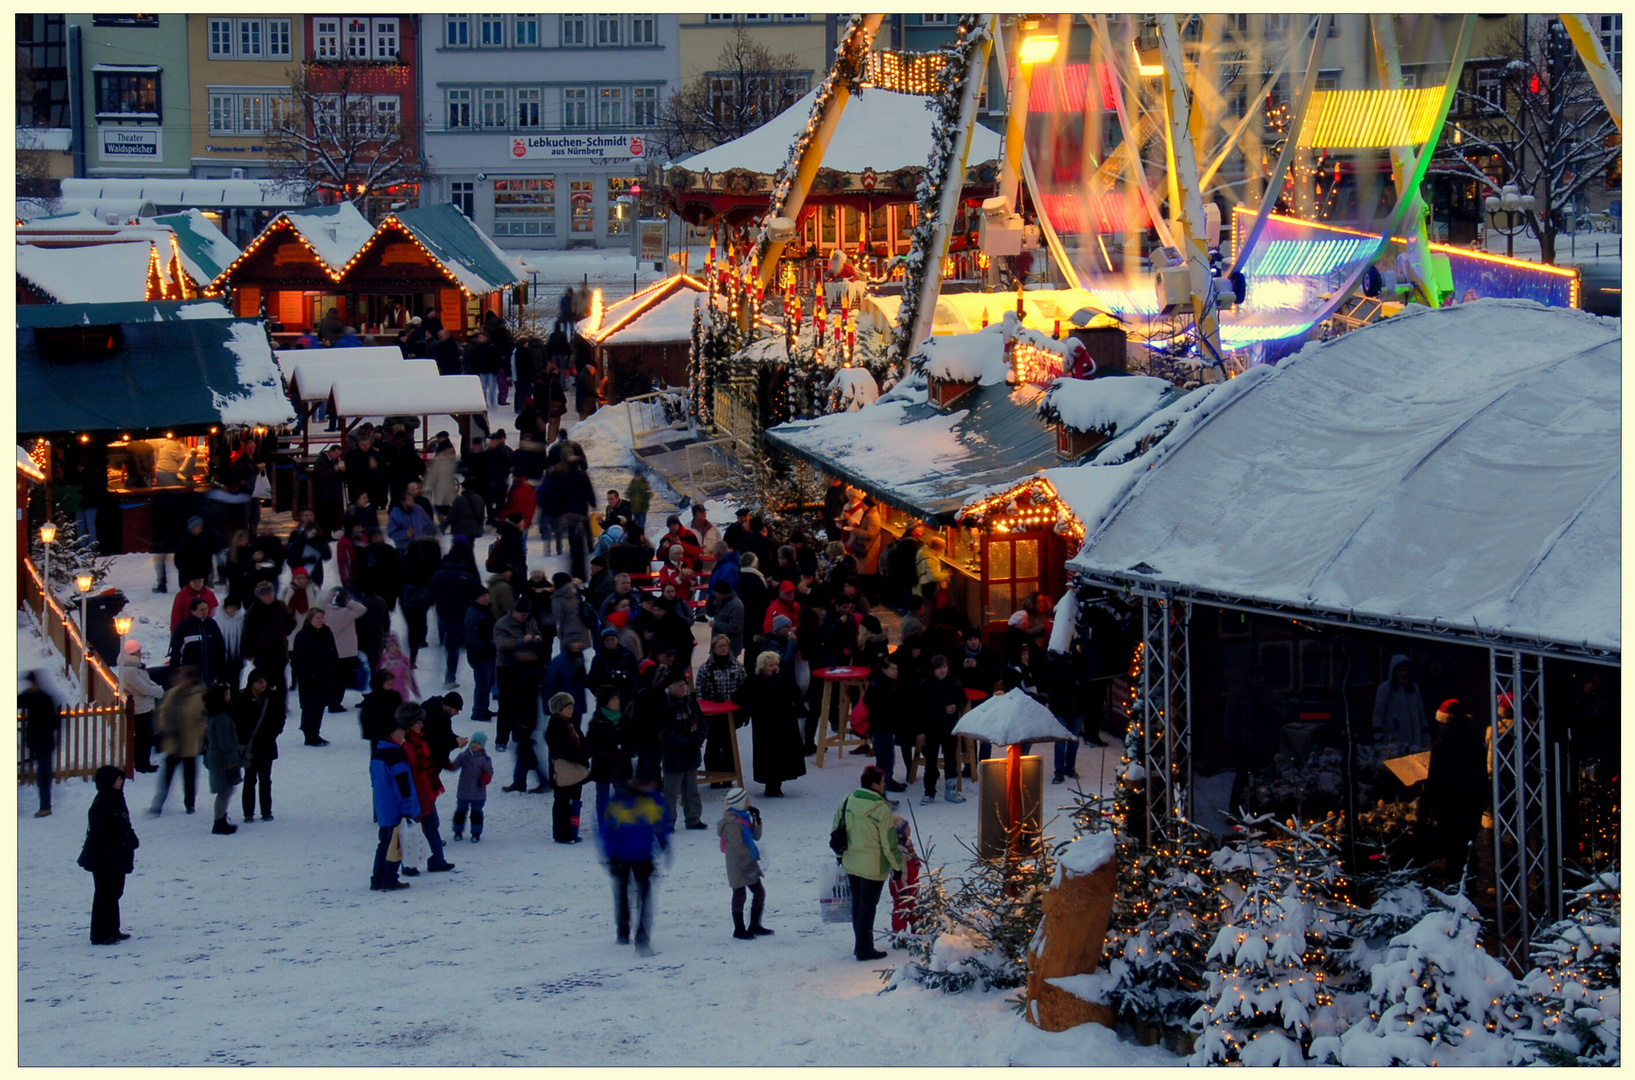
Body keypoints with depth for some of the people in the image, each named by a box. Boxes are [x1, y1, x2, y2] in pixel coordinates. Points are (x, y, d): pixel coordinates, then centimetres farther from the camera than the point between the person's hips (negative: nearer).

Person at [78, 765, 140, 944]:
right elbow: (98, 834, -22)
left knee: (115, 892, 17)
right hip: (103, 860, -10)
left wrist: (133, 841, 7)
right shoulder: (101, 805, -19)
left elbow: (126, 827, 19)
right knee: (105, 894, -5)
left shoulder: (117, 801, 10)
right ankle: (100, 935, 0)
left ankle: (112, 930, 28)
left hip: (118, 858, 10)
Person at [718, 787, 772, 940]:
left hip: (750, 864, 10)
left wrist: (756, 820, -2)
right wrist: (747, 864, -21)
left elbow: (756, 836, 12)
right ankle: (739, 930, 12)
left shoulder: (744, 817, 9)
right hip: (738, 866, -10)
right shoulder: (732, 823, -21)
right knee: (739, 896, 1)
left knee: (760, 893, 15)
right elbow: (738, 847, -23)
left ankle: (754, 926, 27)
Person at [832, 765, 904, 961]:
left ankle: (860, 945, 27)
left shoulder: (848, 801, -2)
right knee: (867, 907, 2)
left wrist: (840, 853, 22)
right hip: (873, 867, -6)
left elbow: (836, 829, 8)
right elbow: (889, 842, -16)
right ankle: (865, 950, 7)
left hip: (851, 863, 6)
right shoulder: (881, 809, -21)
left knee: (857, 904, 17)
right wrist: (897, 865, -4)